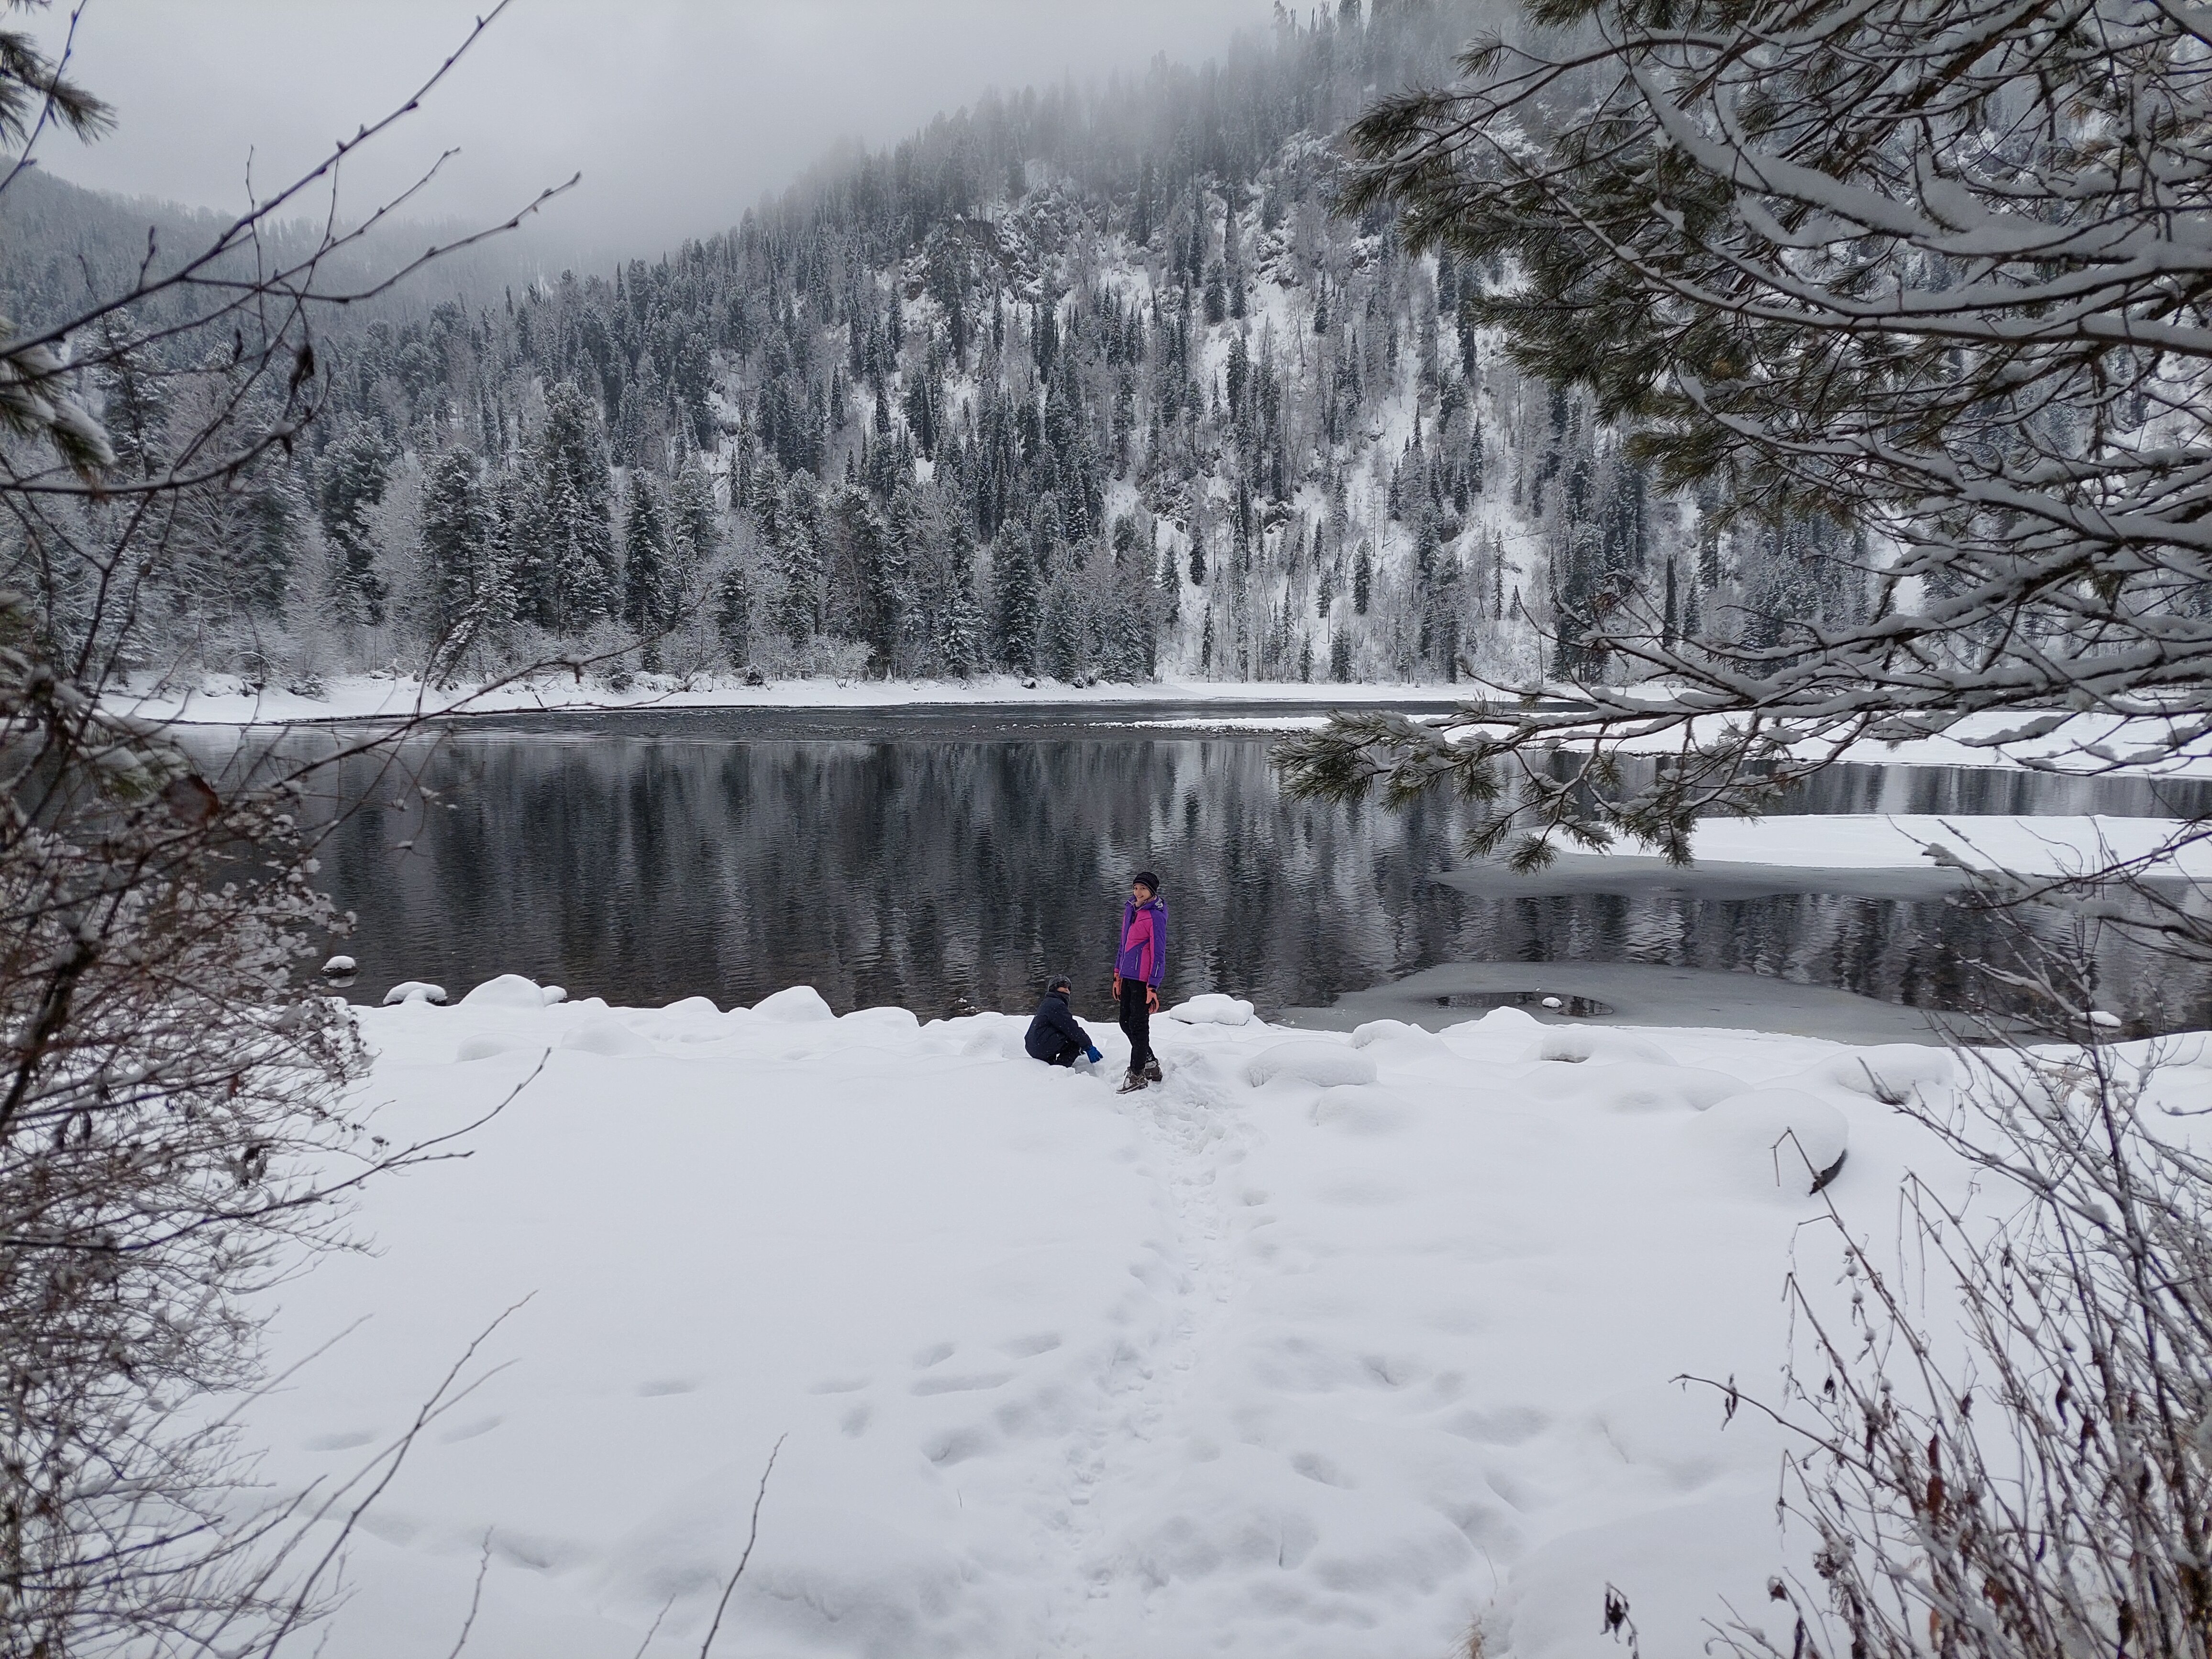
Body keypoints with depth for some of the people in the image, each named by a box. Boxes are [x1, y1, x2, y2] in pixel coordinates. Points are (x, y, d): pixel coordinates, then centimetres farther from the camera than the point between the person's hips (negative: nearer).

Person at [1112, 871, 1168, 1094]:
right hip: (1127, 976, 9)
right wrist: (1118, 976, 18)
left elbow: (1158, 953, -14)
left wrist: (1153, 988, -17)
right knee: (1126, 1023, 14)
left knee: (1138, 1025, -2)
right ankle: (1151, 1063, 28)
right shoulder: (1130, 909, 12)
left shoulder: (1156, 916, -13)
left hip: (1143, 979, -8)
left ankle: (1137, 1074, 9)